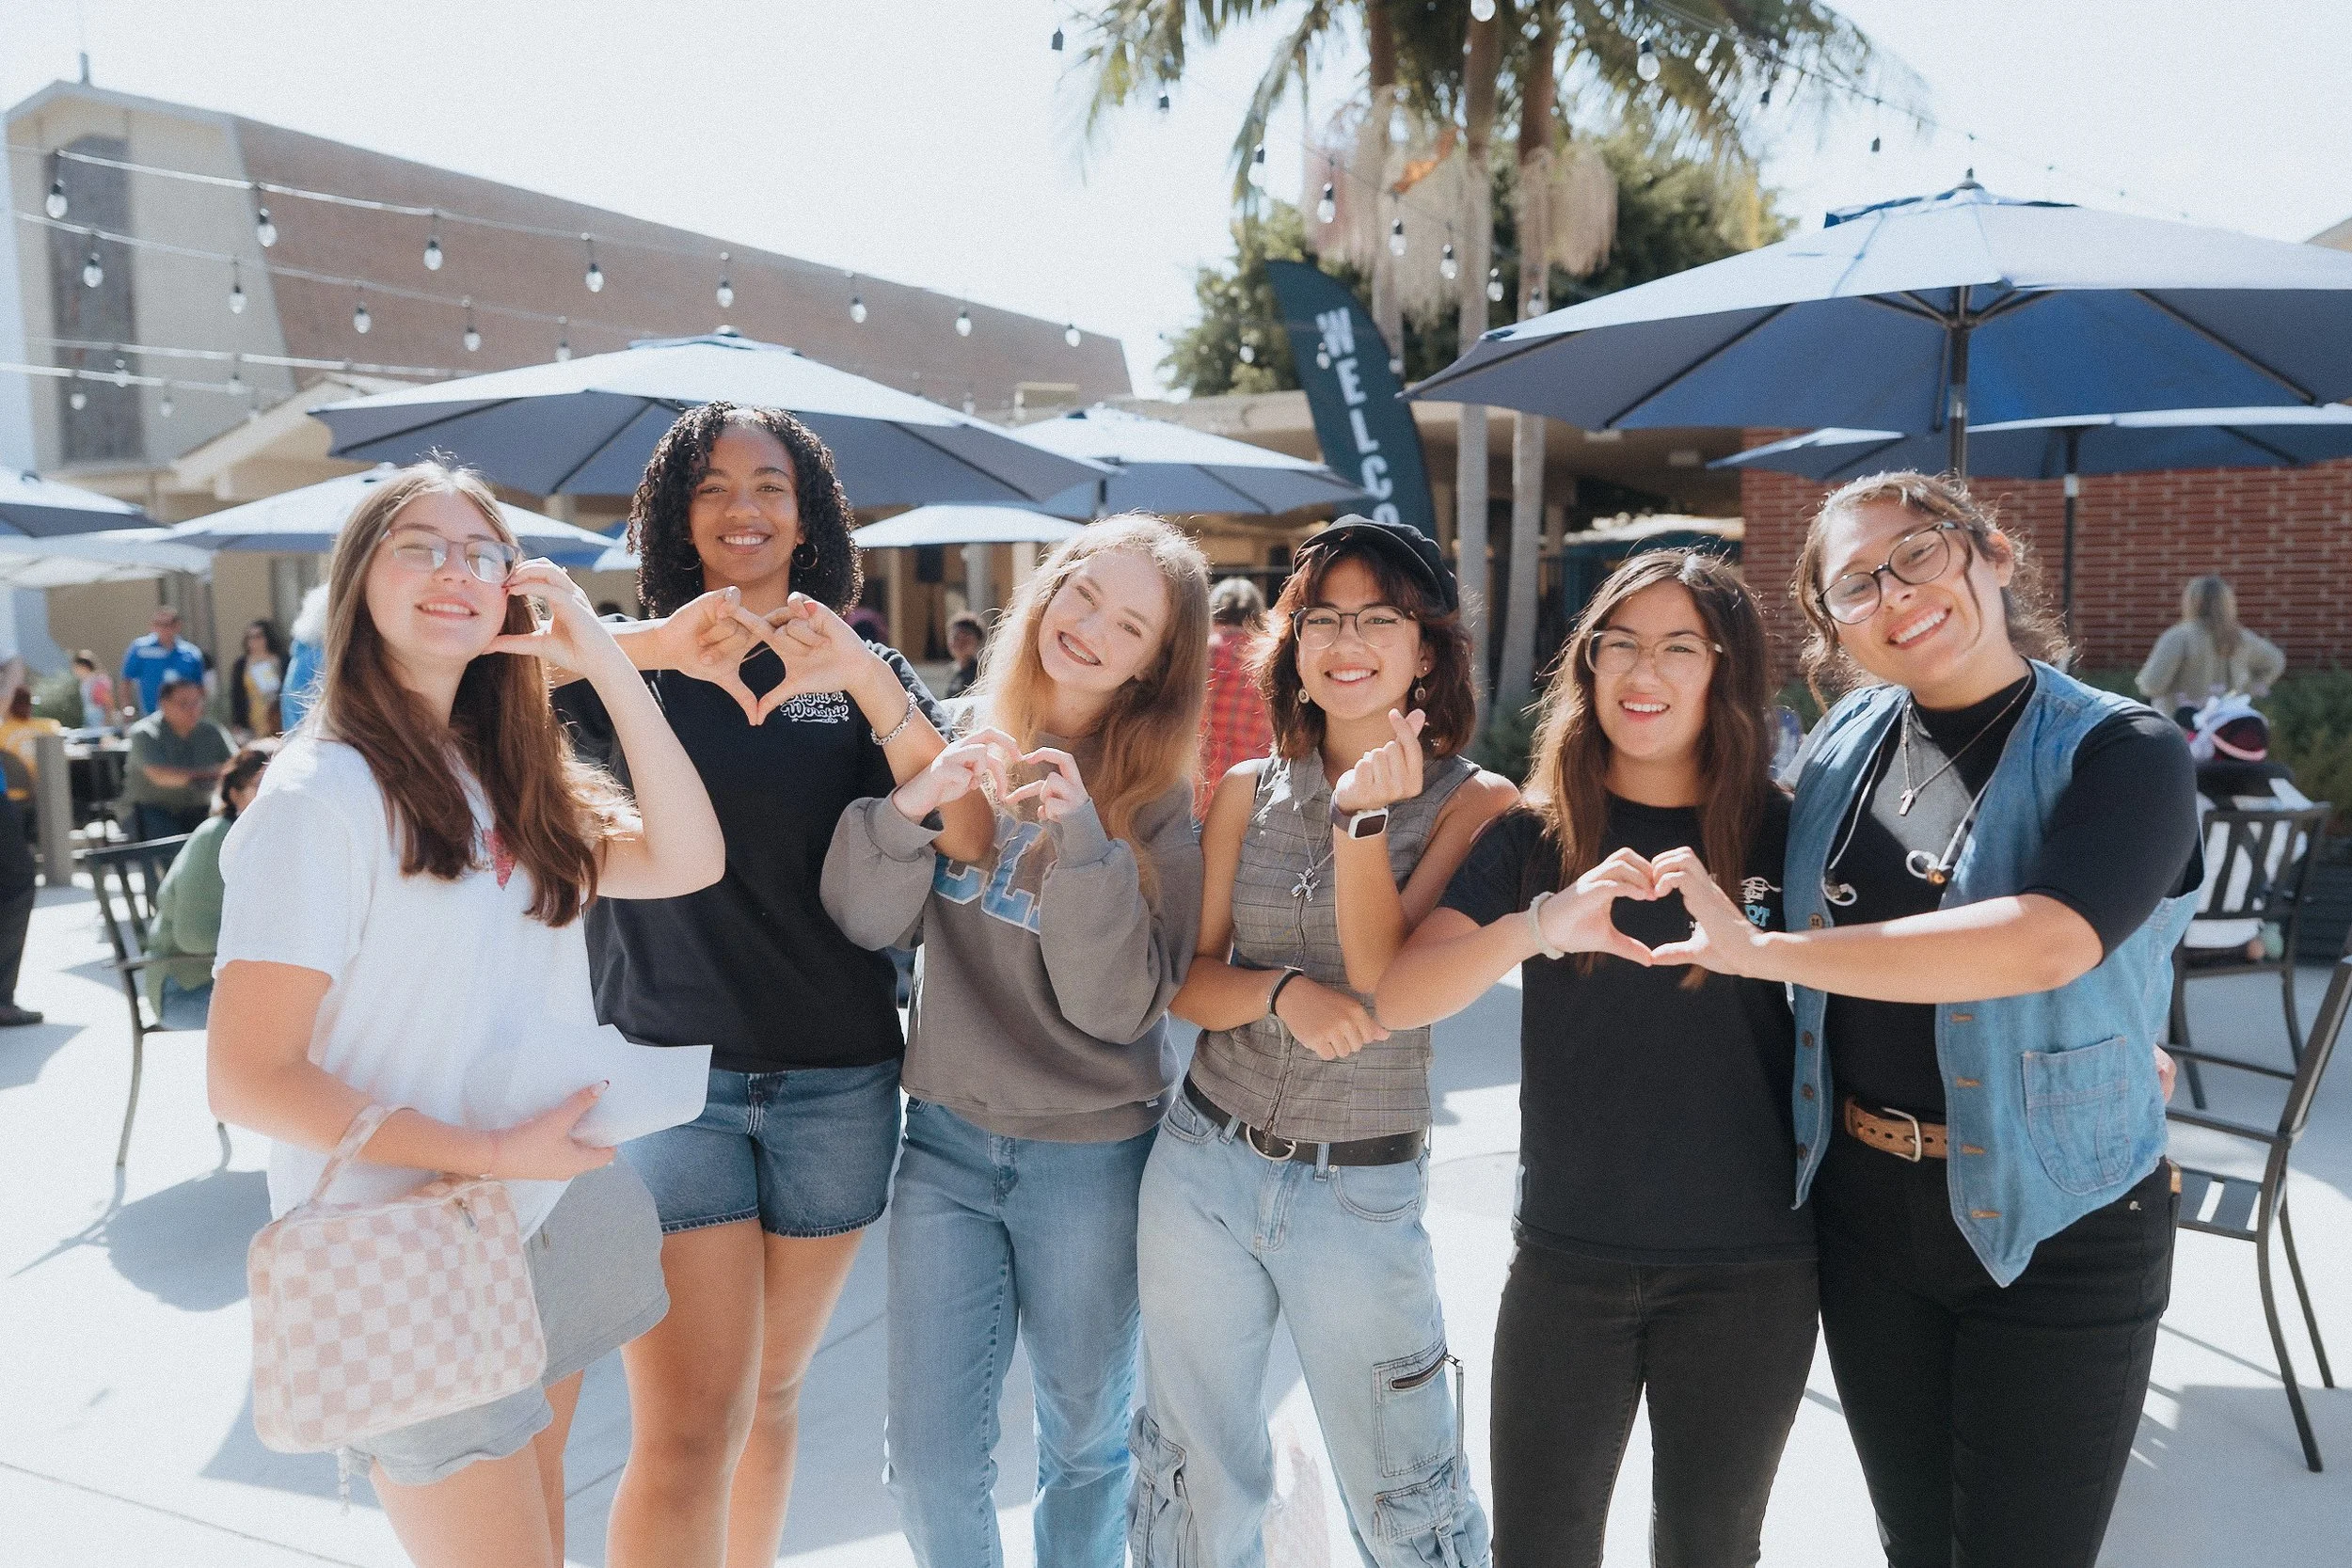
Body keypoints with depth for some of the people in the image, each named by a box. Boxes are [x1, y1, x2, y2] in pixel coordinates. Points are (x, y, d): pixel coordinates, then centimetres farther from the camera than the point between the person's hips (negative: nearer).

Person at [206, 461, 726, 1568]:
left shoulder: (506, 779, 7)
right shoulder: (324, 794, -16)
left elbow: (687, 862, -5)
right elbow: (250, 1079, -17)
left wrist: (606, 664, -10)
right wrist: (495, 1152, -21)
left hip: (550, 1221, 7)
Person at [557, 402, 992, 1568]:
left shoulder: (864, 674, 6)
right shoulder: (628, 668, 4)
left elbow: (968, 840, -10)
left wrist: (867, 680, -22)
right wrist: (648, 646, -24)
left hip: (836, 1083, 2)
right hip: (667, 1070, -2)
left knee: (771, 1398, 16)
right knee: (686, 1433, -5)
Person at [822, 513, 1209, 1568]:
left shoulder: (1156, 792, -8)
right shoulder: (965, 744, -1)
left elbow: (1119, 1006, -15)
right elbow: (865, 922, -6)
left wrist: (1084, 839, -27)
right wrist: (915, 803, -23)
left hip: (1091, 1156, -1)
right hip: (946, 1135, 2)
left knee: (1083, 1435, 17)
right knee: (929, 1454, 7)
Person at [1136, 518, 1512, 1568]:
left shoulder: (1474, 803, -7)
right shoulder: (1247, 793, 2)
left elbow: (1389, 981, -16)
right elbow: (1187, 982, 1)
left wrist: (1362, 815, -26)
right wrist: (1283, 991, -19)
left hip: (1361, 1193, -2)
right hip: (1203, 1165, 3)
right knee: (1198, 1481, 17)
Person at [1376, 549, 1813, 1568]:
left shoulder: (1783, 836, -3)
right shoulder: (1536, 837, -3)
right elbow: (1395, 999, -15)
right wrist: (1541, 924, -31)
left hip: (1750, 1270, 0)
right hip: (1568, 1259, 1)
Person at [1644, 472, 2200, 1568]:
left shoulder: (2121, 754, -14)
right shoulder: (1844, 745, 1)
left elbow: (2043, 942, -33)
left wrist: (1761, 951, -31)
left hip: (2052, 1230, -4)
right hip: (1861, 1209, 5)